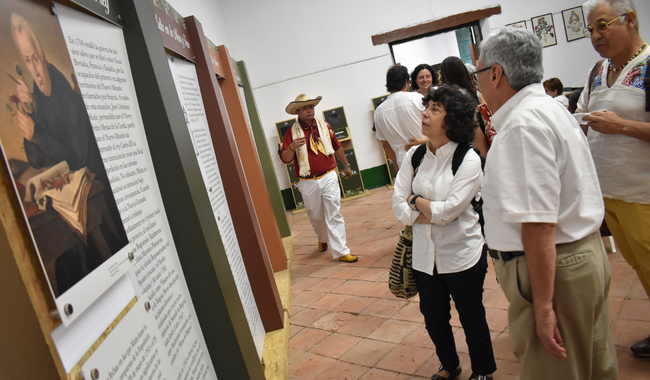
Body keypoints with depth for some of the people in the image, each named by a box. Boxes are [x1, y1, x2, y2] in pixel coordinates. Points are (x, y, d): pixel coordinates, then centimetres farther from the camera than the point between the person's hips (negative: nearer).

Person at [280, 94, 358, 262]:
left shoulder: (324, 125, 4)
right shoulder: (292, 132, -5)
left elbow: (337, 146, 17)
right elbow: (285, 159, -9)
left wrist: (346, 165, 22)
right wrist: (292, 147, -28)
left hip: (329, 177, 1)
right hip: (308, 183, 0)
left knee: (334, 214, -4)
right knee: (315, 216, 15)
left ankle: (341, 251, 0)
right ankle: (322, 239, 45)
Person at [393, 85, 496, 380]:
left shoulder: (468, 160, -15)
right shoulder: (414, 156, -1)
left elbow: (447, 210, -22)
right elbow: (399, 206, -6)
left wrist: (416, 200, -8)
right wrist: (434, 213, -17)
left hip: (462, 255, -4)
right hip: (425, 255, 5)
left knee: (471, 317, 14)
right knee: (433, 317, 19)